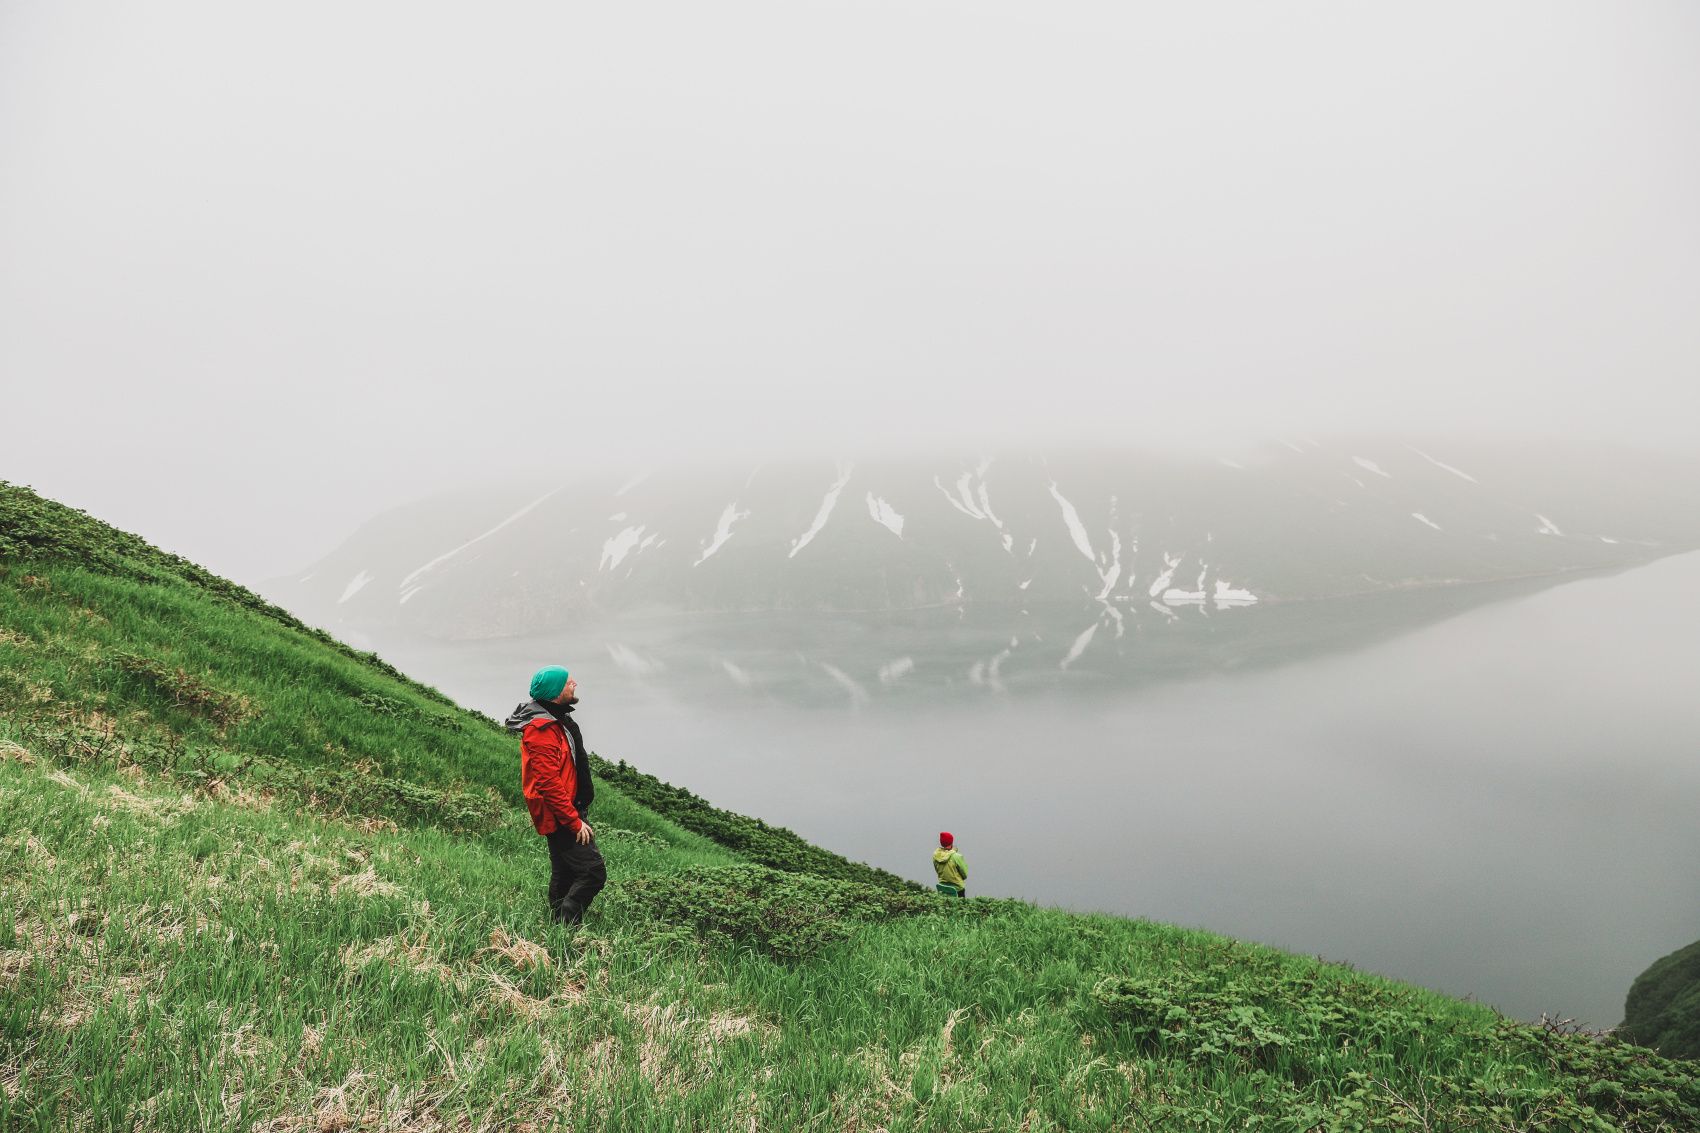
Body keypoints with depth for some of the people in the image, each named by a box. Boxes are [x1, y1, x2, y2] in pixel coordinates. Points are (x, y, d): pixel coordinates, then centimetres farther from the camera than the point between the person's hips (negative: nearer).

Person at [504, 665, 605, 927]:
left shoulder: (555, 720, 12)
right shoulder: (542, 729, -22)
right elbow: (549, 783, -25)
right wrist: (575, 822, -22)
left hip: (566, 813, 11)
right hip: (560, 817, -11)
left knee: (564, 875, 17)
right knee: (594, 871, -14)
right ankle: (566, 927, -7)